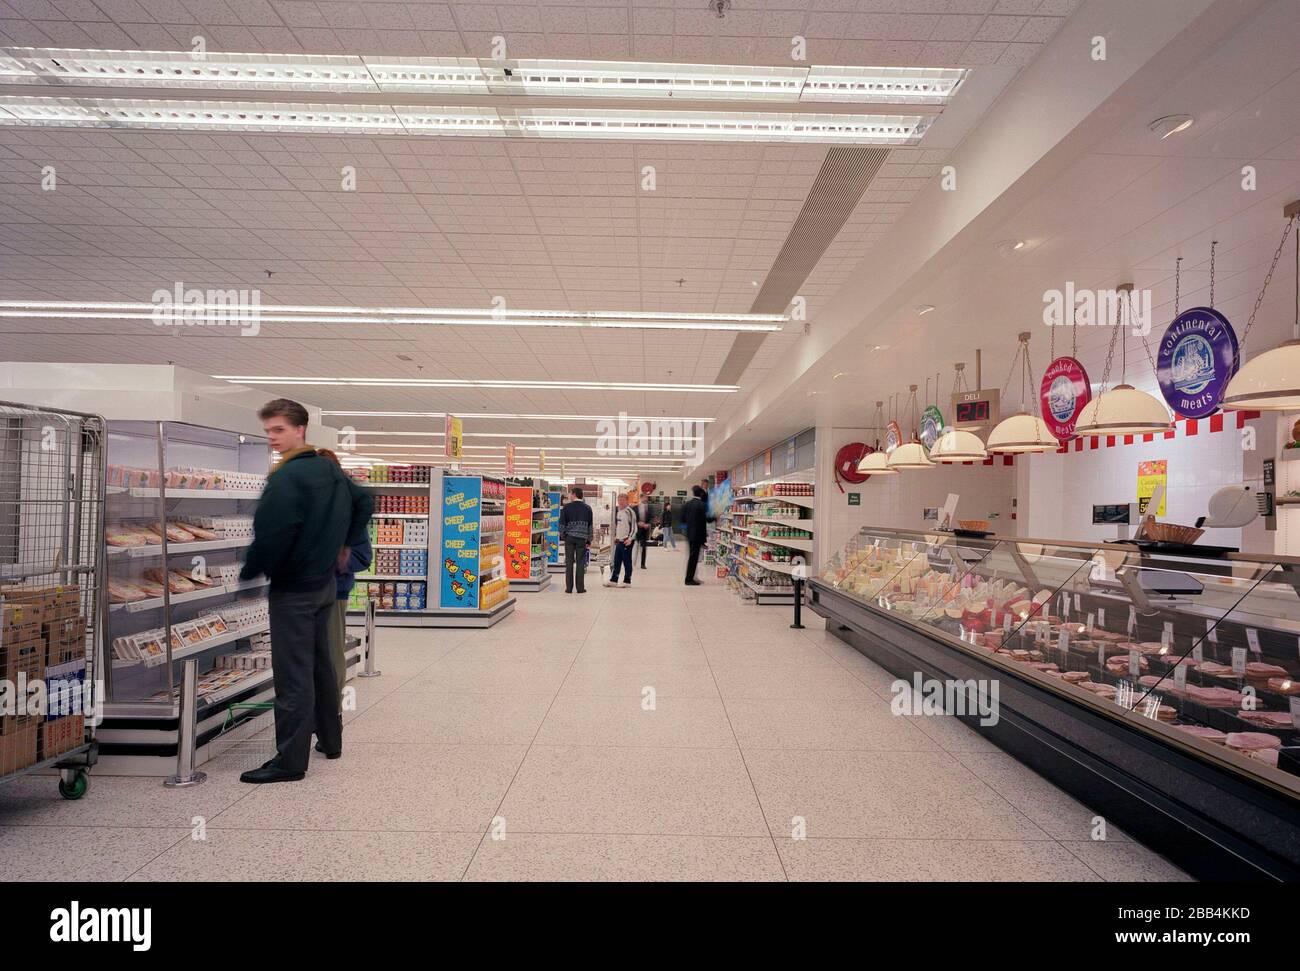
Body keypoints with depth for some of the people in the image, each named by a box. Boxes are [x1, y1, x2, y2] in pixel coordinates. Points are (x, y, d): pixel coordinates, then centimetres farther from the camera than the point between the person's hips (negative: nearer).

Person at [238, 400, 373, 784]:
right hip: (326, 581, 9)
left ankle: (290, 760, 6)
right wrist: (345, 545, 22)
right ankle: (331, 740, 31)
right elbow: (365, 502, 21)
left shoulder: (287, 477, -20)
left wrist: (247, 573, -9)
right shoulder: (331, 469, 7)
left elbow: (271, 537, -24)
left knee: (293, 676, -2)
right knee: (321, 665, 19)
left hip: (293, 588, -9)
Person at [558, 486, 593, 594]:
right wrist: (589, 540, 14)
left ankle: (569, 588, 4)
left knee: (569, 562, 3)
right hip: (582, 538, 1)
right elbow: (590, 525, 9)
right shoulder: (587, 508, 6)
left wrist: (562, 535, 12)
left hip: (569, 537, -1)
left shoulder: (567, 507, -1)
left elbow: (562, 523, 0)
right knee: (580, 563, 3)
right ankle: (580, 588, 3)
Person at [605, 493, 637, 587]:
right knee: (616, 561, 11)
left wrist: (629, 539, -19)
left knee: (627, 561, -1)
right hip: (619, 540, 8)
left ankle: (627, 581, 7)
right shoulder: (618, 511, 14)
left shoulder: (630, 511, -12)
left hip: (627, 540, -8)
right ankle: (613, 580, 18)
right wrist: (616, 537, 22)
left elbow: (633, 526, -15)